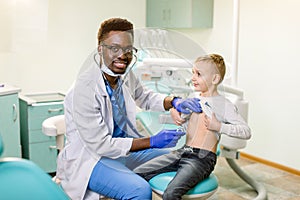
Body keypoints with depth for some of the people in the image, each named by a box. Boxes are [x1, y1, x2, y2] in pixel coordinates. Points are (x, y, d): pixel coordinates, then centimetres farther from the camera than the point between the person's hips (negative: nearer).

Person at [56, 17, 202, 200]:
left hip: (123, 148, 8)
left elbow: (144, 97, 16)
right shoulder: (85, 89, -26)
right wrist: (152, 142, -22)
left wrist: (174, 102, -4)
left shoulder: (125, 73, -4)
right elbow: (100, 145, -24)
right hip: (91, 158, -8)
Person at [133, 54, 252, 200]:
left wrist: (219, 127, -19)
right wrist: (175, 114, 8)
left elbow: (246, 132, -9)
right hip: (183, 152, 7)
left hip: (203, 158, -7)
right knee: (138, 174, -4)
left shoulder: (224, 105, -5)